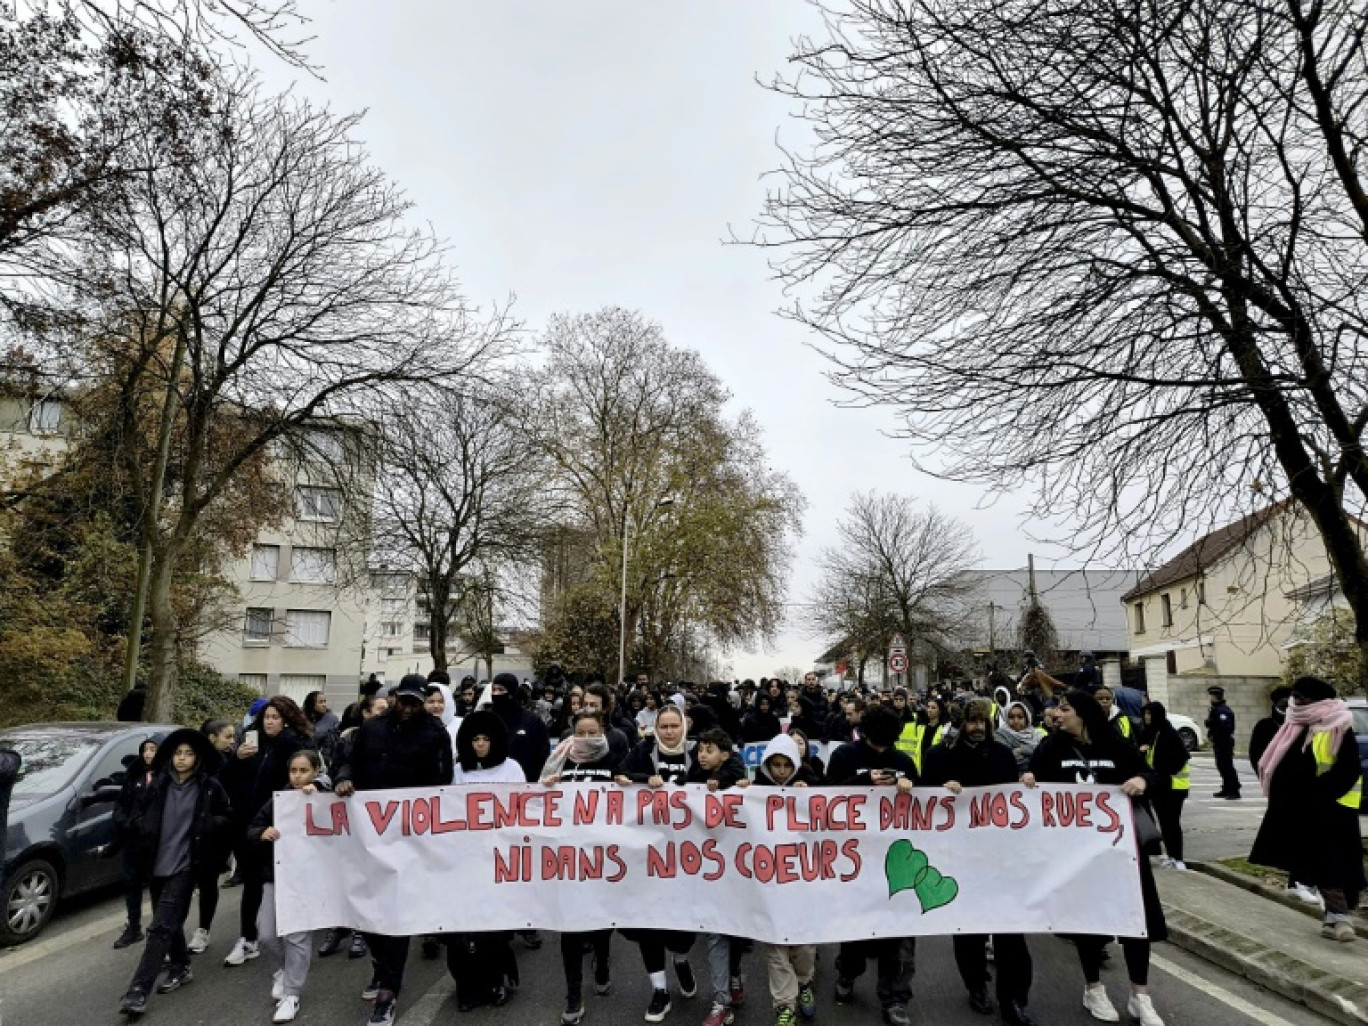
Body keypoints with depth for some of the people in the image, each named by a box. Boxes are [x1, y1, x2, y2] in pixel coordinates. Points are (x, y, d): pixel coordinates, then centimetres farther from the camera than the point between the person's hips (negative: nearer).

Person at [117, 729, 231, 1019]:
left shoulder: (210, 787, -7)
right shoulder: (158, 784, 2)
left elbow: (227, 819, 3)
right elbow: (138, 816, 14)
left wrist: (207, 826, -12)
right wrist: (145, 834, -2)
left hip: (184, 866, -5)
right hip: (156, 864, 5)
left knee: (161, 927, -9)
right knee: (170, 922, 18)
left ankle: (138, 991, -7)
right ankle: (181, 968, 36)